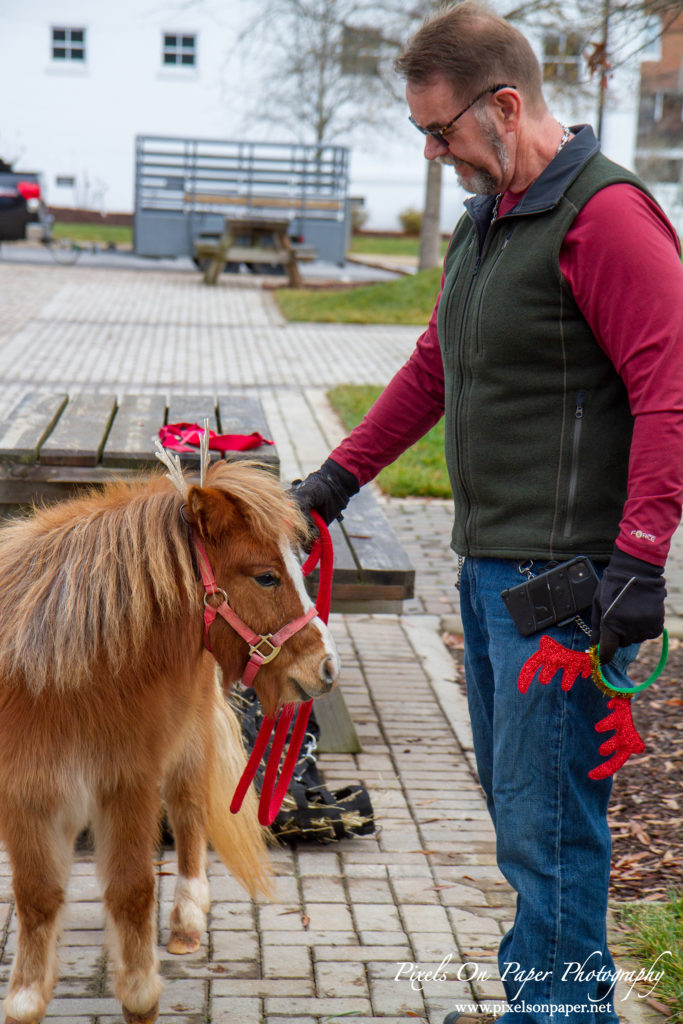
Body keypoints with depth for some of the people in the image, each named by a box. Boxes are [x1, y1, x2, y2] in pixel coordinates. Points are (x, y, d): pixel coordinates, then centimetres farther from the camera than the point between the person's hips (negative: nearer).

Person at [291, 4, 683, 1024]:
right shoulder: (483, 219, 17)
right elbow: (434, 368, 26)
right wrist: (340, 474, 26)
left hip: (565, 578, -10)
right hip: (488, 561, 10)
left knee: (544, 820, -4)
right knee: (512, 801, 16)